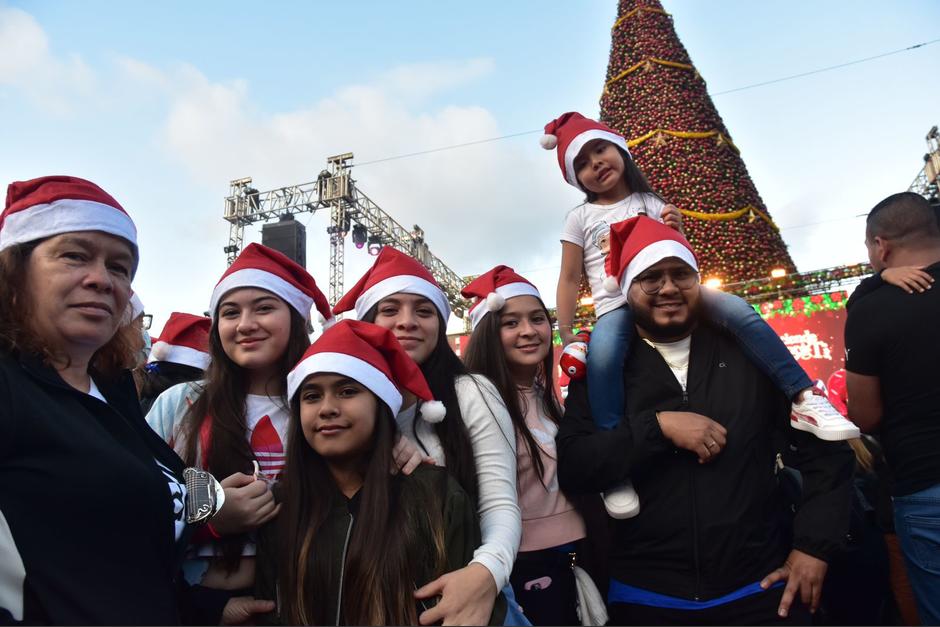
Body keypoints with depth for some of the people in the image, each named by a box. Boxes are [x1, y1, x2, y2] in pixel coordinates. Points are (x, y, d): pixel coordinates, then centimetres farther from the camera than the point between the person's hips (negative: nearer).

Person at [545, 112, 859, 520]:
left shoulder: (651, 204, 18)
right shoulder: (581, 218, 12)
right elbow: (570, 280, 8)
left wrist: (676, 231, -2)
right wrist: (565, 336, -2)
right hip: (617, 306, -2)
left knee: (736, 309, -26)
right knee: (601, 354, -37)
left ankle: (804, 398, -20)